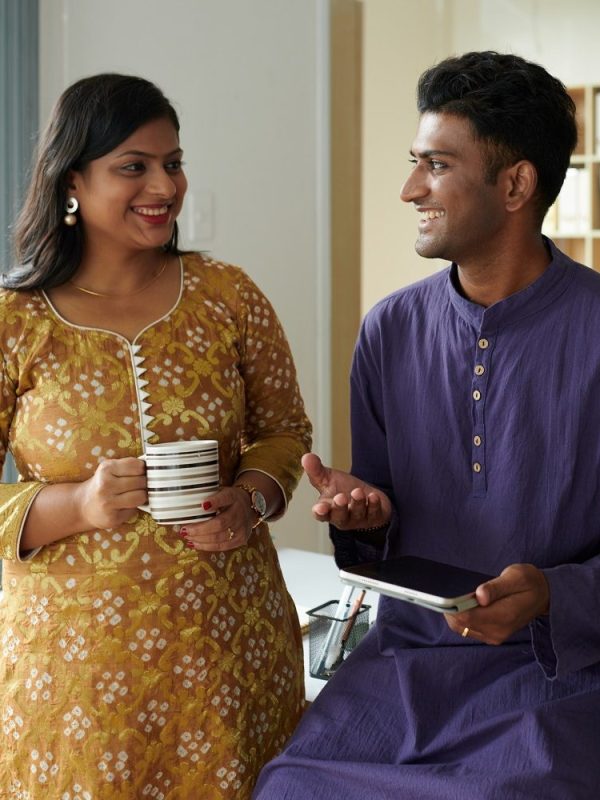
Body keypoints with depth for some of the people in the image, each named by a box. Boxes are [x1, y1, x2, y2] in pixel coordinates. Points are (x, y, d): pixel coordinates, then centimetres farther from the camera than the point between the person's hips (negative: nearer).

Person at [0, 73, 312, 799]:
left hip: (227, 632, 2)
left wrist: (249, 499, -10)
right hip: (74, 649, -2)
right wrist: (79, 505, -22)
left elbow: (283, 430, 10)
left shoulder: (226, 295, 0)